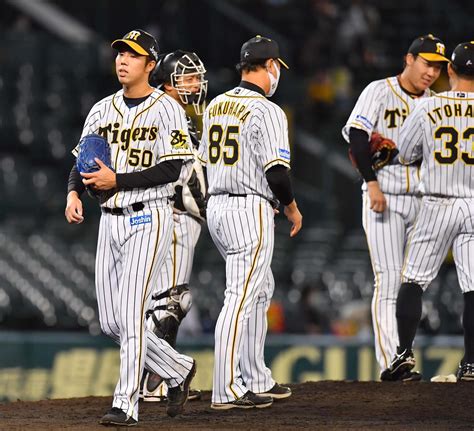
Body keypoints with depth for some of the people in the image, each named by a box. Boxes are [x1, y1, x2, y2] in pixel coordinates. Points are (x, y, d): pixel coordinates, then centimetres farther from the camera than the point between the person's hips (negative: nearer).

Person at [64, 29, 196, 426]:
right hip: (111, 220, 7)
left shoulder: (166, 109, -6)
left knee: (131, 315, -13)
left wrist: (116, 180, -19)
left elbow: (171, 170, -14)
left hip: (149, 219, -7)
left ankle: (126, 406, -10)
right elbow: (83, 163, 12)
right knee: (111, 322, 7)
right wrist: (74, 192, -10)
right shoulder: (102, 110, 13)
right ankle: (177, 370, 25)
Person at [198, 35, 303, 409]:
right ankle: (228, 390, -9)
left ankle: (257, 381, 22)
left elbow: (205, 161, 16)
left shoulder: (215, 106, 11)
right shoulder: (266, 111, -13)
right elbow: (276, 171, -17)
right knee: (241, 299, -7)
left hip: (216, 207, 8)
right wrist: (292, 207, -1)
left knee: (261, 291, 19)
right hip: (251, 210, -8)